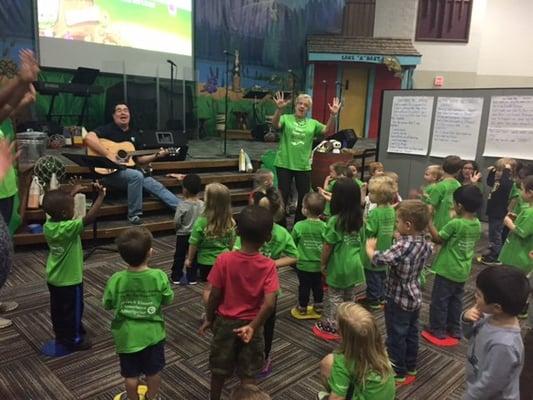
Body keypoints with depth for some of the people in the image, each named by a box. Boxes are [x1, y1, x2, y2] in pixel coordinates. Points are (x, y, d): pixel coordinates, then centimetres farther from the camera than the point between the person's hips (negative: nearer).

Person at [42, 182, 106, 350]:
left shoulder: (48, 224, -9)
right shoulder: (68, 228, -32)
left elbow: (59, 205, 9)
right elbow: (89, 218, -38)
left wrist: (72, 193, 12)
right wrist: (101, 196, -30)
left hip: (53, 278, 8)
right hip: (70, 280, -8)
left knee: (57, 309, 23)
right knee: (73, 310, 11)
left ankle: (60, 334, 41)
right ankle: (74, 340, 25)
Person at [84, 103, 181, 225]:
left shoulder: (133, 134, 15)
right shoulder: (108, 129, -5)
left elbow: (139, 159, 19)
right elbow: (89, 138, -25)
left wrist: (156, 155, 5)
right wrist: (108, 154, -29)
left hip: (128, 171, 7)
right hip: (109, 172, -7)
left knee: (157, 186, -4)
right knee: (137, 175, -33)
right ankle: (134, 215, -21)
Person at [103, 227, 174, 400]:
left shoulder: (116, 280, -21)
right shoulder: (159, 276, -23)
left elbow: (107, 305, -5)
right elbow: (168, 300, -7)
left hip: (126, 336, 0)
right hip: (152, 333, 0)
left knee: (131, 374, 21)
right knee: (154, 371, 23)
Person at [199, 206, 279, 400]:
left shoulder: (224, 260, -19)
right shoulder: (269, 266, -18)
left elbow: (214, 295, -13)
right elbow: (269, 303, -24)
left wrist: (208, 319, 3)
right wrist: (253, 326, -11)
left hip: (225, 322, 1)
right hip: (250, 324, 0)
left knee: (219, 369, 23)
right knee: (249, 373, 18)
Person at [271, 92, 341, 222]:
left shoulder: (312, 123, 9)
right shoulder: (286, 118, 0)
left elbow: (327, 131, -3)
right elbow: (275, 125, -20)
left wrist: (333, 116, -18)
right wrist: (279, 110, -38)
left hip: (304, 166, 3)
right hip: (284, 164, -3)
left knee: (304, 196, 11)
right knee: (283, 195, 4)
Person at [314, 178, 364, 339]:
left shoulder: (335, 221, -21)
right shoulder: (359, 217, -5)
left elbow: (328, 246, -15)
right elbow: (358, 240, 6)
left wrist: (322, 264, -2)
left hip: (339, 266, -6)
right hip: (354, 264, 6)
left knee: (334, 297, 9)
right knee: (349, 296, 20)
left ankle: (330, 327, 20)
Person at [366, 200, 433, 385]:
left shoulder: (403, 246, -31)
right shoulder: (425, 244, -5)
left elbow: (378, 259, -36)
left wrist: (369, 247, -16)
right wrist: (402, 239, 13)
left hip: (398, 300, -8)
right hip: (414, 298, 8)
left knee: (396, 337, 8)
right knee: (411, 334, 22)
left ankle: (398, 374, 22)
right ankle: (411, 368, 38)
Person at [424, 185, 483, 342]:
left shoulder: (455, 224, -25)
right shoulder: (477, 224, -3)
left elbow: (438, 238, -14)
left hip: (448, 270, -7)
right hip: (463, 271, 7)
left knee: (439, 300, 8)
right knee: (456, 301, 19)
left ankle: (437, 331, 18)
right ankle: (455, 330, 29)